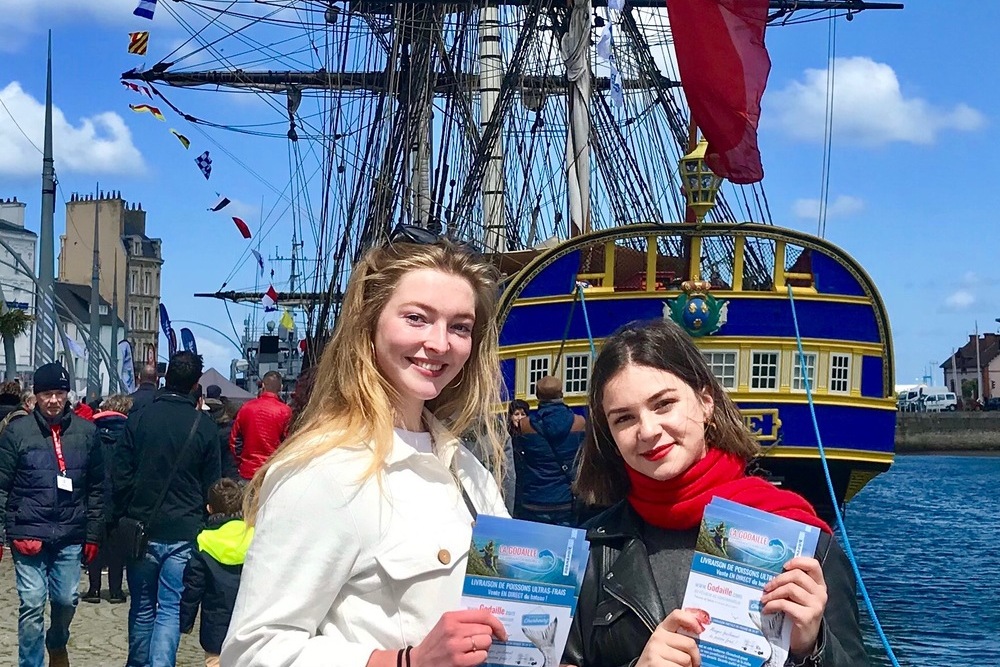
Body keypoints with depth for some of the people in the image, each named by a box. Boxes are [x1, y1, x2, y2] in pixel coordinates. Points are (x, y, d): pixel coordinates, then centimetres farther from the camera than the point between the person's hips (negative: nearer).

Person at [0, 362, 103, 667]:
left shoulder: (86, 432, 3)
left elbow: (96, 488, 8)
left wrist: (93, 534, 6)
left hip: (70, 536, 2)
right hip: (28, 535, -2)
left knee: (67, 599, 10)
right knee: (32, 604, -4)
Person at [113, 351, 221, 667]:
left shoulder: (139, 418, -3)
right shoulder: (205, 426, -5)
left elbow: (121, 476, -1)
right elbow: (211, 485, 0)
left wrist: (124, 517, 10)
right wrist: (200, 521, 13)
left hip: (142, 529, 2)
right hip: (184, 533, -2)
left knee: (142, 607, 15)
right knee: (171, 610, 1)